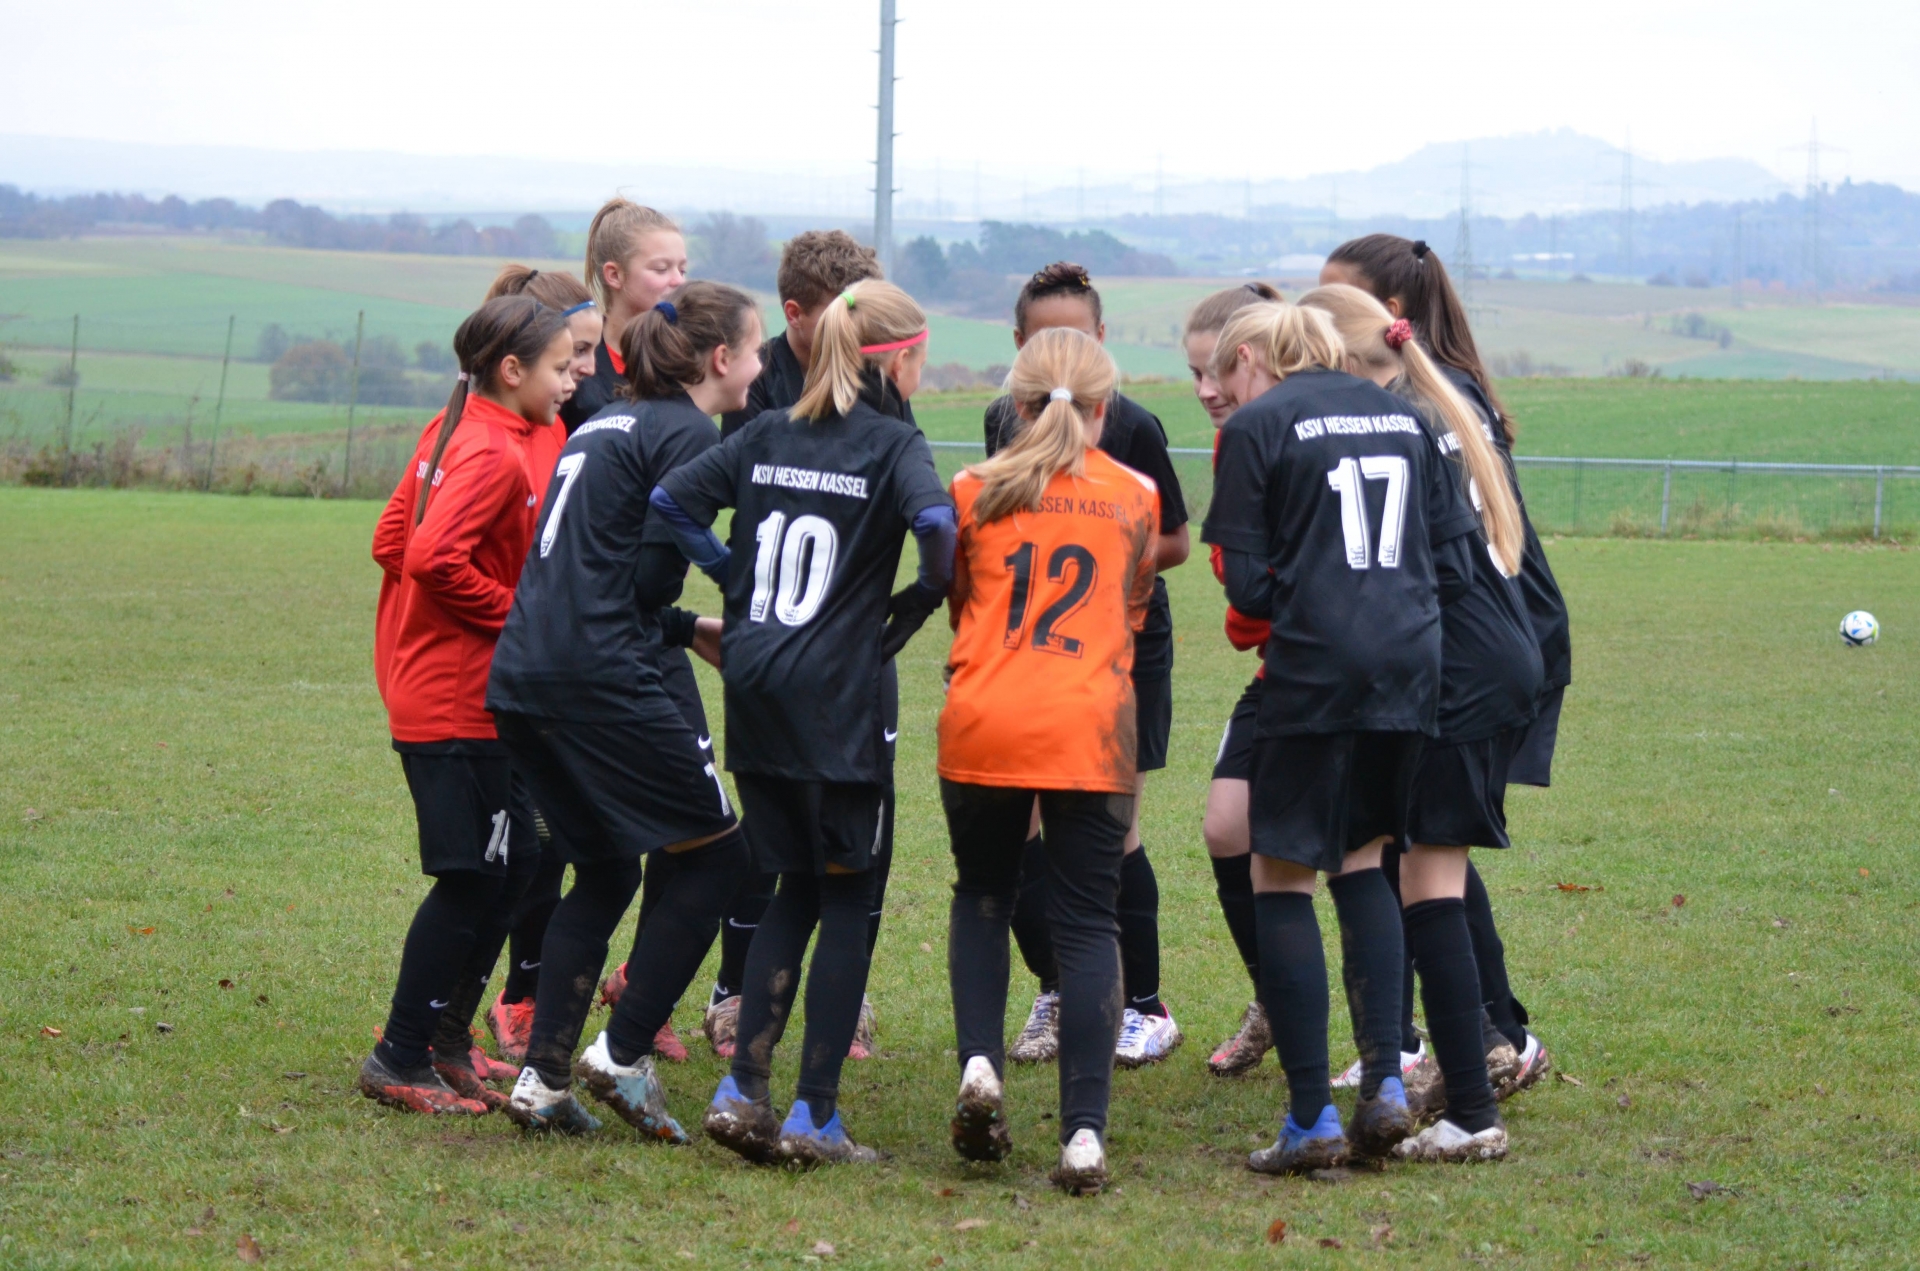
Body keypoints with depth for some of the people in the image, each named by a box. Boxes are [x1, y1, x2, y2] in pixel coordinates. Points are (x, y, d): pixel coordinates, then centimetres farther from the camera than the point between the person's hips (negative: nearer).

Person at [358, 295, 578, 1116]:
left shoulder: (452, 432, 11)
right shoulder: (494, 455, -18)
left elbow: (396, 541, 15)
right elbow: (432, 555, -29)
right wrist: (513, 611, -16)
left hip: (427, 690, 10)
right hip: (461, 701, -10)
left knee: (514, 863, 15)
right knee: (475, 879, -4)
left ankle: (446, 1039, 21)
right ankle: (401, 1061, 2)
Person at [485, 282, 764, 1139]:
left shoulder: (605, 426, 21)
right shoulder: (688, 435, -5)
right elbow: (651, 577, -11)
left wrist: (690, 629, 24)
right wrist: (685, 629, 11)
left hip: (519, 678, 9)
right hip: (601, 677, -9)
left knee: (605, 870, 20)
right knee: (712, 852, 6)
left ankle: (543, 1078, 13)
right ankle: (624, 1054, 2)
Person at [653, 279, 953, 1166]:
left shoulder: (770, 434, 11)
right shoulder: (893, 444, -6)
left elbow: (672, 500, 8)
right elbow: (938, 523, -24)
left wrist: (735, 578, 13)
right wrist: (917, 607, -7)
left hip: (754, 688, 6)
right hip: (836, 694, -6)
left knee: (796, 891, 17)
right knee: (847, 899, 3)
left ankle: (742, 1091, 7)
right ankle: (814, 1117, 0)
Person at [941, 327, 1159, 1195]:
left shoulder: (975, 491, 9)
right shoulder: (1135, 496, 10)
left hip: (981, 724, 1)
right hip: (1089, 732, -1)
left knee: (982, 896, 21)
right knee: (1087, 924, 0)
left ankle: (980, 1067, 0)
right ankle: (1085, 1133, -10)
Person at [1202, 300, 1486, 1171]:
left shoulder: (1257, 428, -3)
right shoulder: (1401, 415, 14)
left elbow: (1248, 584, -6)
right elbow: (1455, 561, 10)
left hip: (1313, 669, -6)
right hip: (1411, 666, 6)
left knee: (1282, 876, 5)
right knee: (1360, 858, 21)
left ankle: (1312, 1117, 2)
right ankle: (1384, 1082, 9)